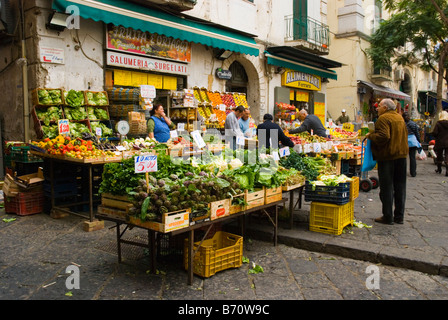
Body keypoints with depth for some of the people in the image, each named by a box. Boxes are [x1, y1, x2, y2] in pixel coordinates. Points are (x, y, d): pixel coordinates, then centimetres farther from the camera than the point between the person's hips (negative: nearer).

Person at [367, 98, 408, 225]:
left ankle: (388, 217, 5)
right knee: (400, 187, 12)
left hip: (387, 157, -8)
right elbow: (405, 135, 20)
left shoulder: (383, 118, -13)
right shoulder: (400, 117, 14)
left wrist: (370, 135, -9)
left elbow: (383, 136, -24)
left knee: (386, 187, 0)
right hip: (401, 155, 8)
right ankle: (399, 216, 20)